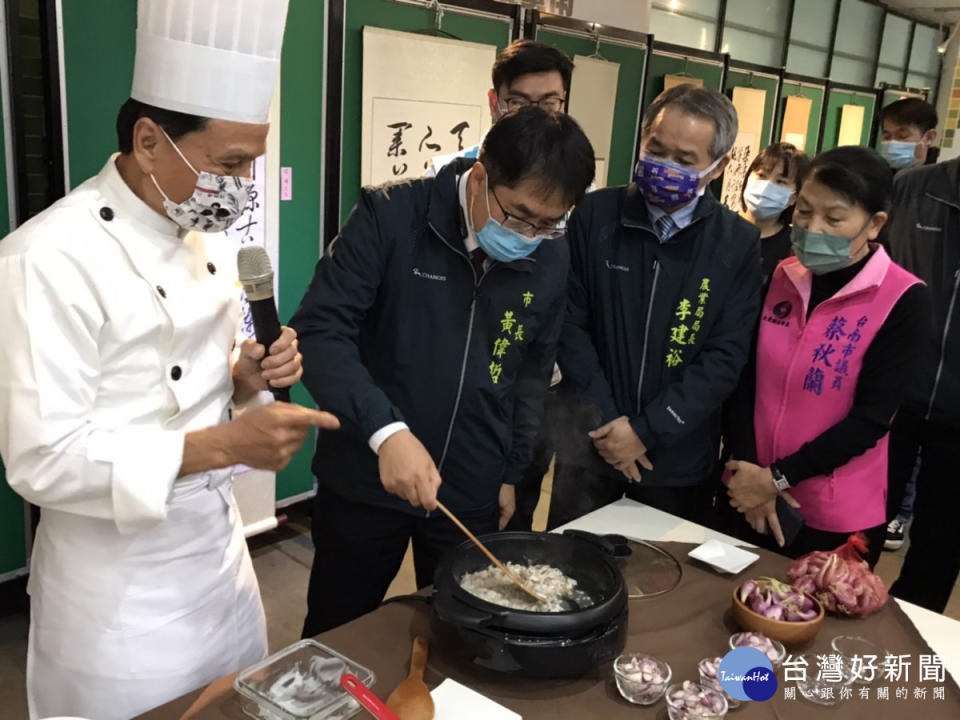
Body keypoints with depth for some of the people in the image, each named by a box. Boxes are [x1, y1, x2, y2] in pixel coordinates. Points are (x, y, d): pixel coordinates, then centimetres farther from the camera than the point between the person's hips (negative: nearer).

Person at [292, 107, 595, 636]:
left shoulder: (551, 259, -1)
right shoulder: (390, 217, -15)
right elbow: (318, 331, -20)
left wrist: (511, 471, 12)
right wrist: (385, 430, -33)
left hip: (474, 493, 3)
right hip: (365, 481, -3)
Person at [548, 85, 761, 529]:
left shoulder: (739, 243, -4)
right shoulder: (594, 216, -4)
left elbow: (726, 356, -8)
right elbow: (570, 322, -4)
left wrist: (646, 430, -13)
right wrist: (606, 420, -10)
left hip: (678, 455, 0)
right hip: (591, 443, 0)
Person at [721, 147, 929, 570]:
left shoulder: (902, 300, -11)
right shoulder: (778, 279, 0)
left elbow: (871, 418, -15)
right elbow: (743, 383, -1)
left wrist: (778, 478, -16)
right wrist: (748, 475, -11)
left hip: (837, 516, -3)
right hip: (750, 498, 4)